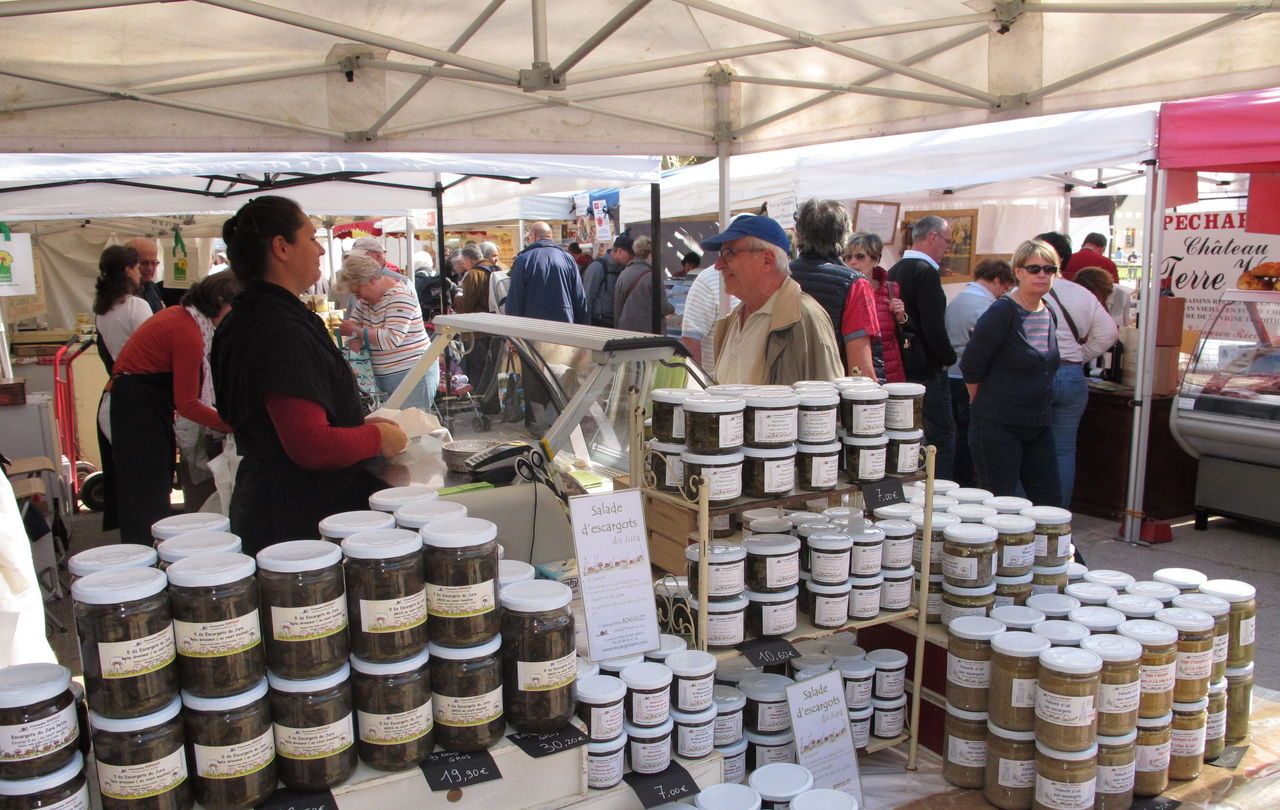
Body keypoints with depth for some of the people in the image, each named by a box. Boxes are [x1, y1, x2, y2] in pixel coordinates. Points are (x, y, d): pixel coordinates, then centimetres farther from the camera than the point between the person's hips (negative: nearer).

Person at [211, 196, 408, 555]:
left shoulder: (250, 321, 11)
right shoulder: (282, 332, -22)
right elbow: (314, 446, -28)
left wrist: (361, 425, 15)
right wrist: (378, 437, -11)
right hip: (301, 522, -10)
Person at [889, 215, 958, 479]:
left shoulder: (895, 270, 12)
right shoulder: (926, 272, -15)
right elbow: (935, 327, -21)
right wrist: (949, 358, -5)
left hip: (902, 366, 9)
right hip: (927, 369, -9)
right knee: (942, 437, -2)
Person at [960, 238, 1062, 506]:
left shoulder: (1049, 315, 10)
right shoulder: (1002, 312, -13)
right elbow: (971, 366, -11)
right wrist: (987, 404, 2)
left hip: (1038, 426, 7)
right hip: (998, 426, -7)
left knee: (1051, 504, 9)